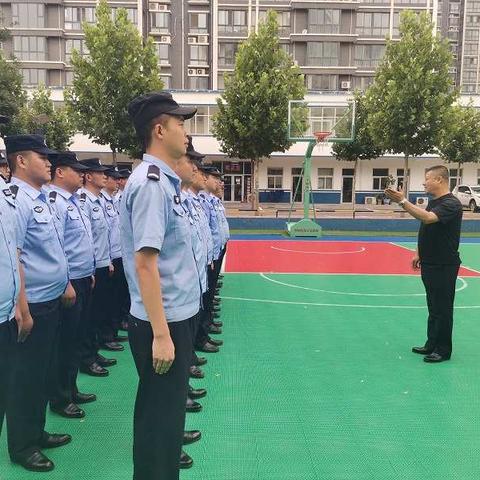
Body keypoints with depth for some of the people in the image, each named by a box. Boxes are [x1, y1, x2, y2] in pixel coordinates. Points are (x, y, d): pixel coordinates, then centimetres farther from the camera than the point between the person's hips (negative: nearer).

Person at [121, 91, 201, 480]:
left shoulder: (163, 181, 10)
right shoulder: (151, 183, -19)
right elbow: (145, 262, -24)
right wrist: (161, 333, -23)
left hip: (177, 316, 9)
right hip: (165, 321, -9)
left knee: (165, 408, 22)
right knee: (160, 413, 5)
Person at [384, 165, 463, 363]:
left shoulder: (451, 204, -17)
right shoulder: (433, 202, 12)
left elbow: (428, 218, -34)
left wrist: (403, 202, -38)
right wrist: (419, 254, 16)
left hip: (444, 266, -9)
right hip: (429, 263, 9)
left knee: (442, 308, 1)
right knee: (433, 307, 17)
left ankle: (443, 350, 13)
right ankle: (432, 344, 27)